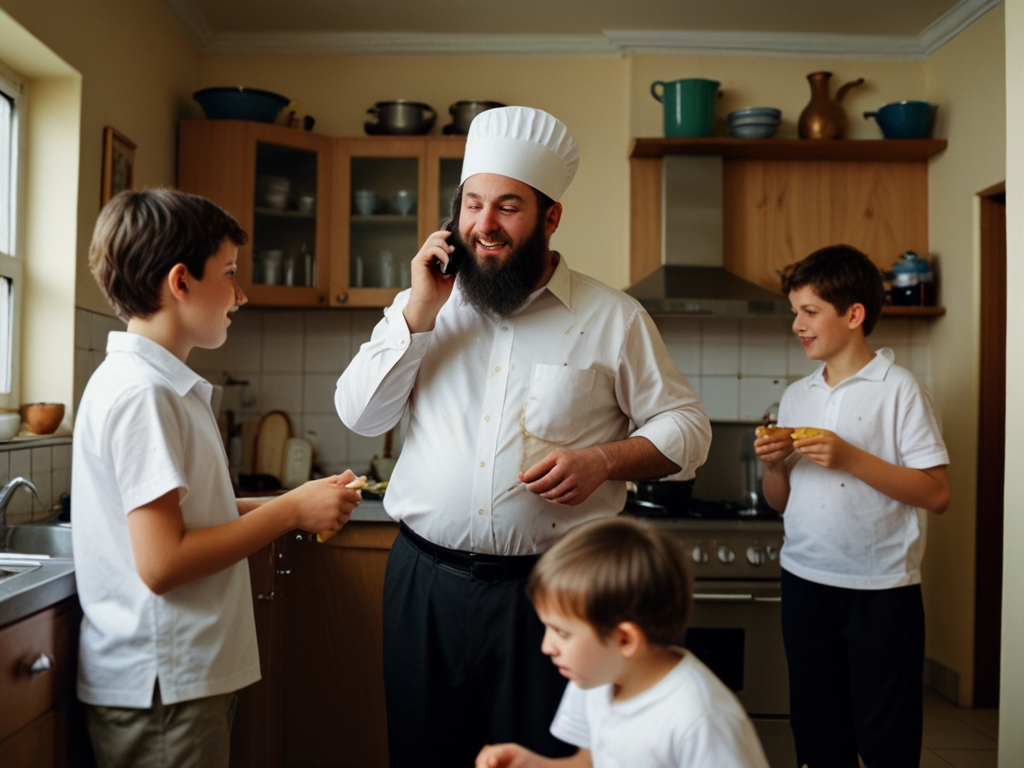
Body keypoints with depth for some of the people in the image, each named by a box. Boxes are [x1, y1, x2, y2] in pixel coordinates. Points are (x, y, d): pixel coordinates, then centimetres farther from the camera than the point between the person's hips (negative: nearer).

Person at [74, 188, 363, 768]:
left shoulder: (168, 385, 11)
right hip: (159, 691, -9)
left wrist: (292, 503, 3)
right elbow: (162, 562, -24)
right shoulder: (139, 392, -20)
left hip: (191, 672, 9)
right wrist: (291, 510, -16)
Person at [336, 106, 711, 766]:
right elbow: (360, 415, 1)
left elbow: (686, 427, 3)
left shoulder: (612, 318, -1)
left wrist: (603, 459, -15)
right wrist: (419, 314, -9)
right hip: (426, 581, 3)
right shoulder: (423, 305, 7)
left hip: (551, 588, -2)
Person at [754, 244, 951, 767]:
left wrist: (850, 458, -19)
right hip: (805, 581, 5)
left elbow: (937, 494, -12)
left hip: (881, 587, -5)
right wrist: (774, 465, -6)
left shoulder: (898, 389, -7)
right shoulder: (796, 396, 10)